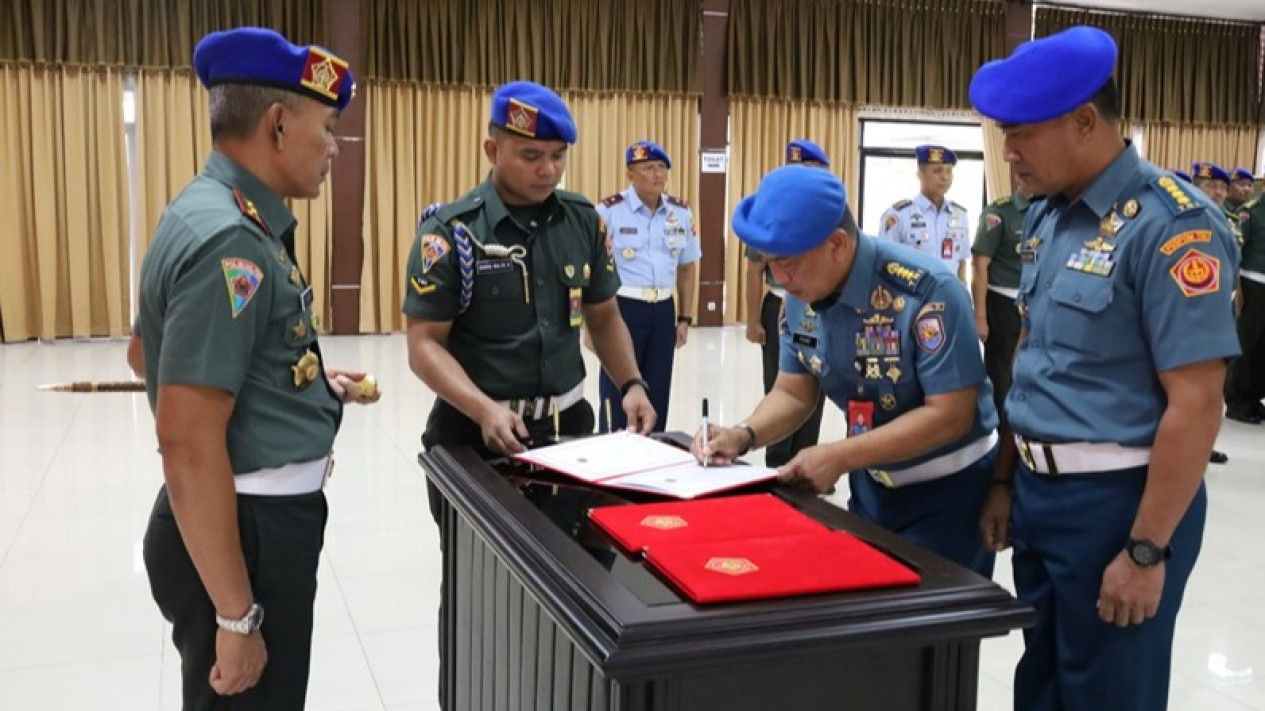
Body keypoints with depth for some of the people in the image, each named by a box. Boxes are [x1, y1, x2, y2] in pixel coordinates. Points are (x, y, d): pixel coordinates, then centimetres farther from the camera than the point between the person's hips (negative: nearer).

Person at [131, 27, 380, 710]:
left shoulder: (215, 215, 8)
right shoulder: (230, 240, -24)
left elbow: (147, 352, 21)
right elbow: (188, 445, -28)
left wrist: (308, 380, 17)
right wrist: (237, 616, -23)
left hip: (258, 516, 10)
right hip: (243, 529, -10)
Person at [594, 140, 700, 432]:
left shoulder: (681, 213, 5)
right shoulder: (609, 211, -10)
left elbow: (687, 267, 14)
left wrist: (685, 317, 11)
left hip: (664, 311, 5)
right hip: (622, 309, -5)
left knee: (658, 395, 13)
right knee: (618, 395, 2)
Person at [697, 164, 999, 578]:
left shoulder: (927, 291, -27)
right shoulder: (801, 298, -7)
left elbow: (950, 415, -27)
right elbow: (794, 393, 2)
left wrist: (840, 458, -30)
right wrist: (743, 436, -17)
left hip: (948, 488, -6)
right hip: (871, 484, 6)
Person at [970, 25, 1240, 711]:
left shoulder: (1171, 225, -18)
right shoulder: (1045, 216, 6)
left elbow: (1195, 405, -20)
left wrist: (1146, 551, -19)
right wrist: (1005, 480, 14)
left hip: (1117, 500, -7)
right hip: (1039, 492, 8)